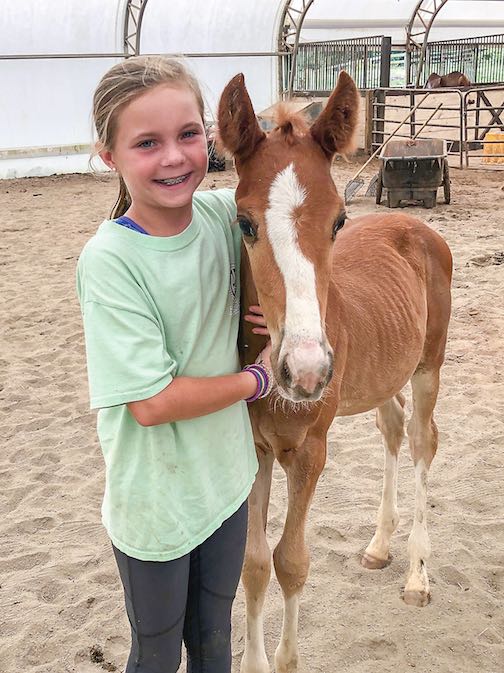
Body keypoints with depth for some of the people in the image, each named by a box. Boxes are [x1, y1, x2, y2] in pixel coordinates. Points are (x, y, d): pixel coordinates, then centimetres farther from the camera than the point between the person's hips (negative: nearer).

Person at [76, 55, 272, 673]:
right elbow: (152, 403, -26)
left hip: (225, 477, 5)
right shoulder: (108, 260, -24)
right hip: (154, 502, -5)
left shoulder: (223, 212, -9)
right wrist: (254, 380, -12)